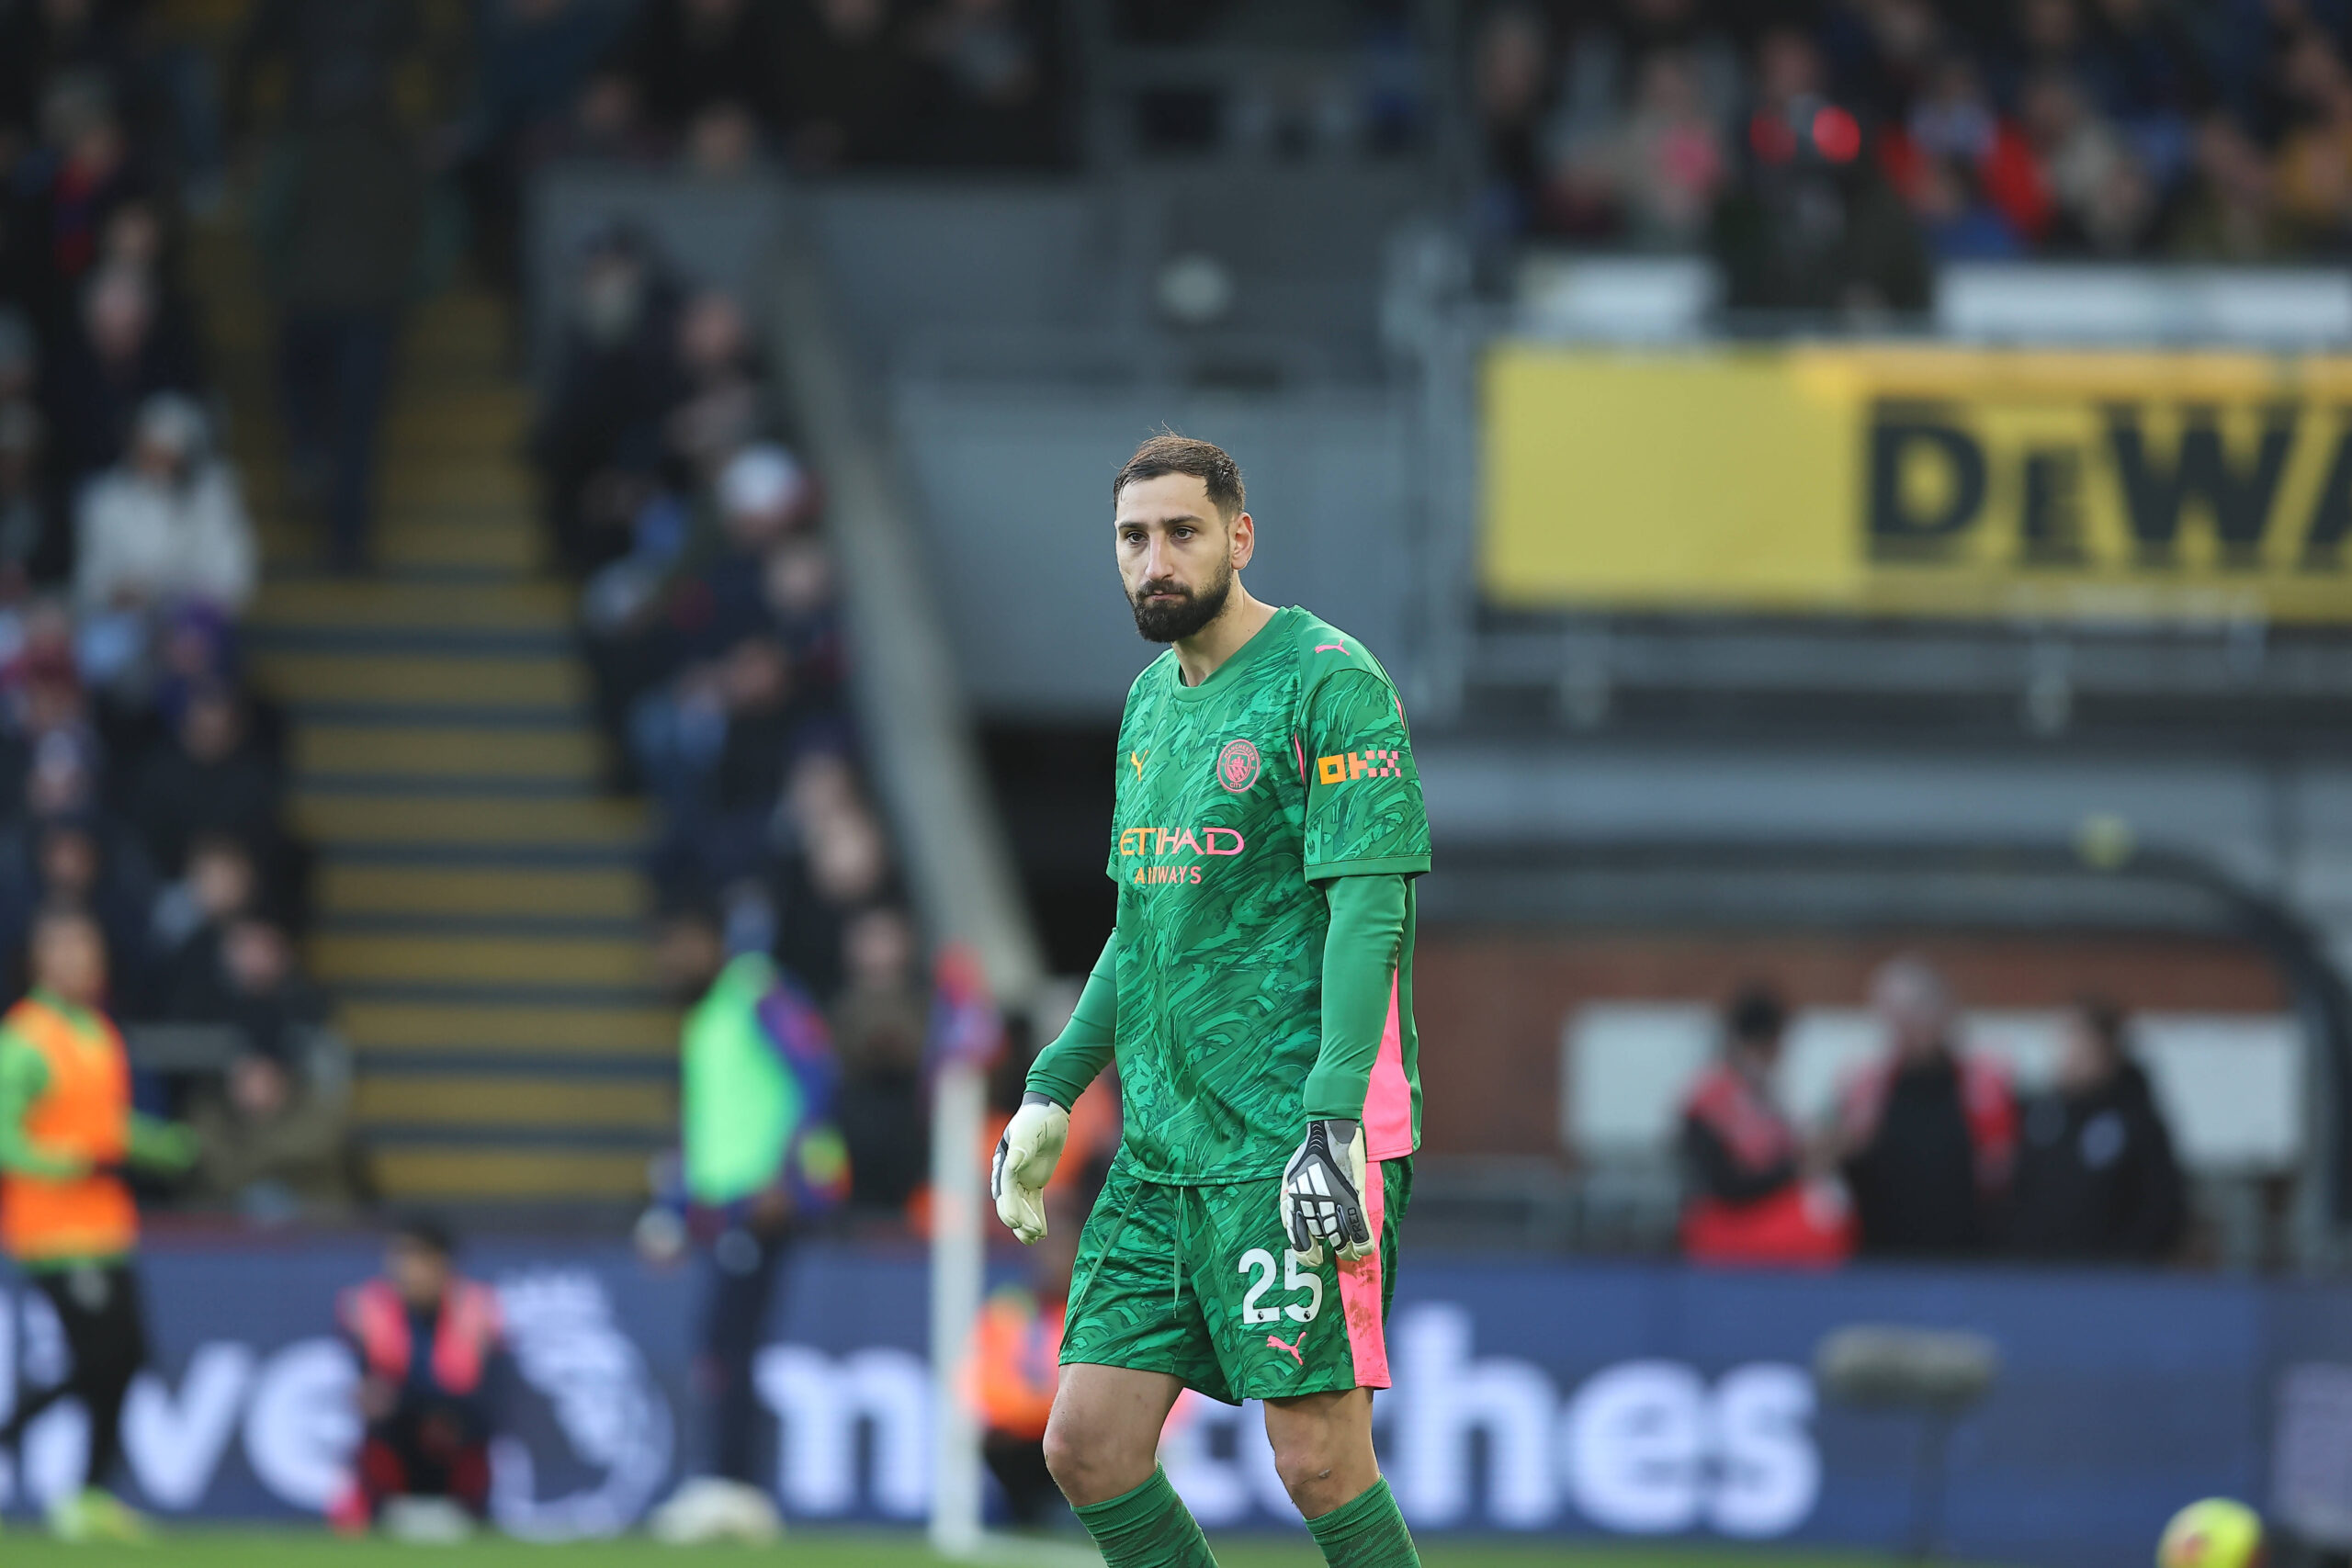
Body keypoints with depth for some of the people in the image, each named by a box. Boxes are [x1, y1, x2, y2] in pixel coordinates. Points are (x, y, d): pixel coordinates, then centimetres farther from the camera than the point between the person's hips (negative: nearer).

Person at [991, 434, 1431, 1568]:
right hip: (1161, 1152, 8)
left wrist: (1334, 1123, -23)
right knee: (1086, 1448, 2)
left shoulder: (1331, 683, -8)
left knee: (1316, 1456, -9)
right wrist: (1051, 1093, 19)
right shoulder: (1152, 699, 17)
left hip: (1293, 1140, -8)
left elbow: (1367, 908, -15)